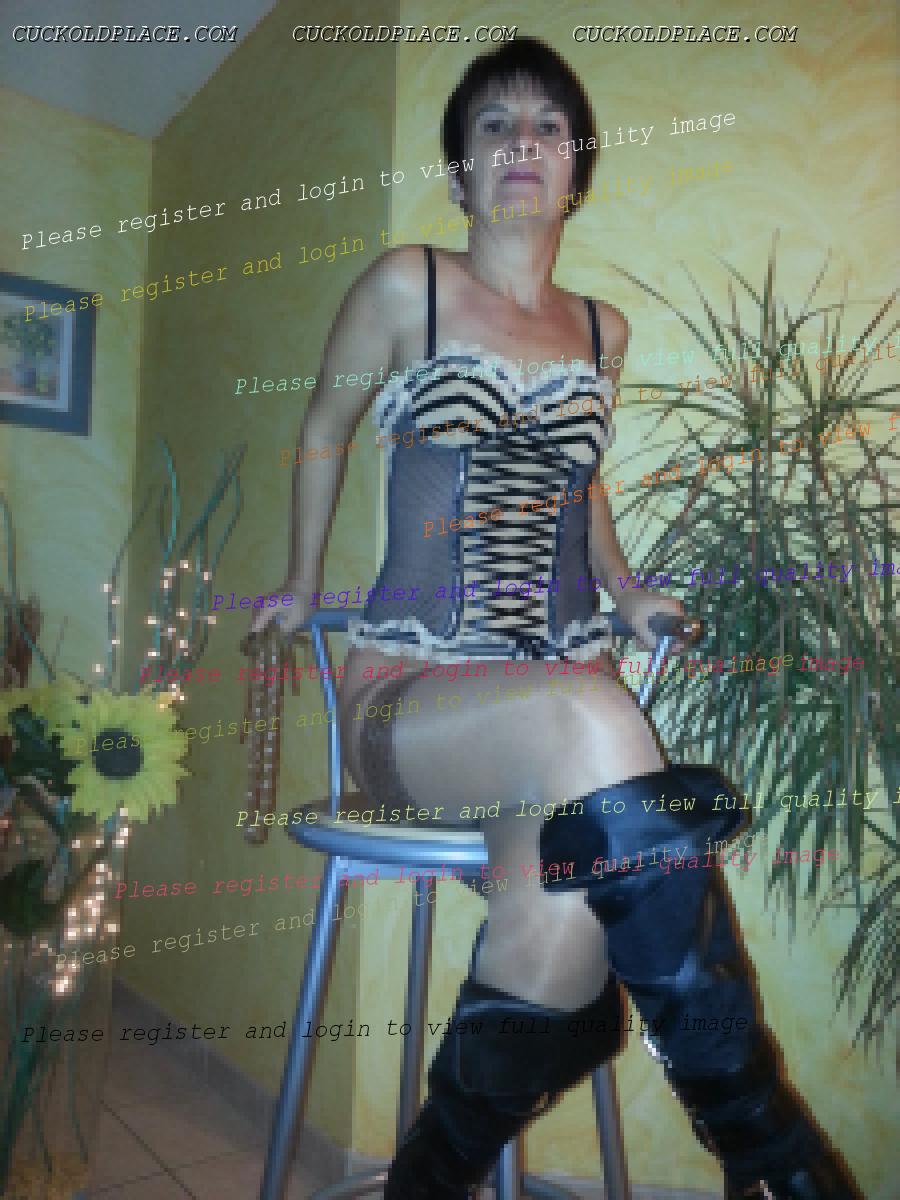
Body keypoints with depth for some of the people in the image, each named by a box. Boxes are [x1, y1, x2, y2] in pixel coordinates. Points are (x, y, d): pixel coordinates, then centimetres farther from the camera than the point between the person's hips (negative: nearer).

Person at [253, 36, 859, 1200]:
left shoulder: (602, 328, 16)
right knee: (592, 724, -37)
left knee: (567, 918, -30)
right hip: (407, 695, -3)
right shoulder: (407, 286, 4)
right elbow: (323, 430, 17)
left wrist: (626, 592, 17)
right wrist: (302, 586, 20)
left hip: (568, 696, 3)